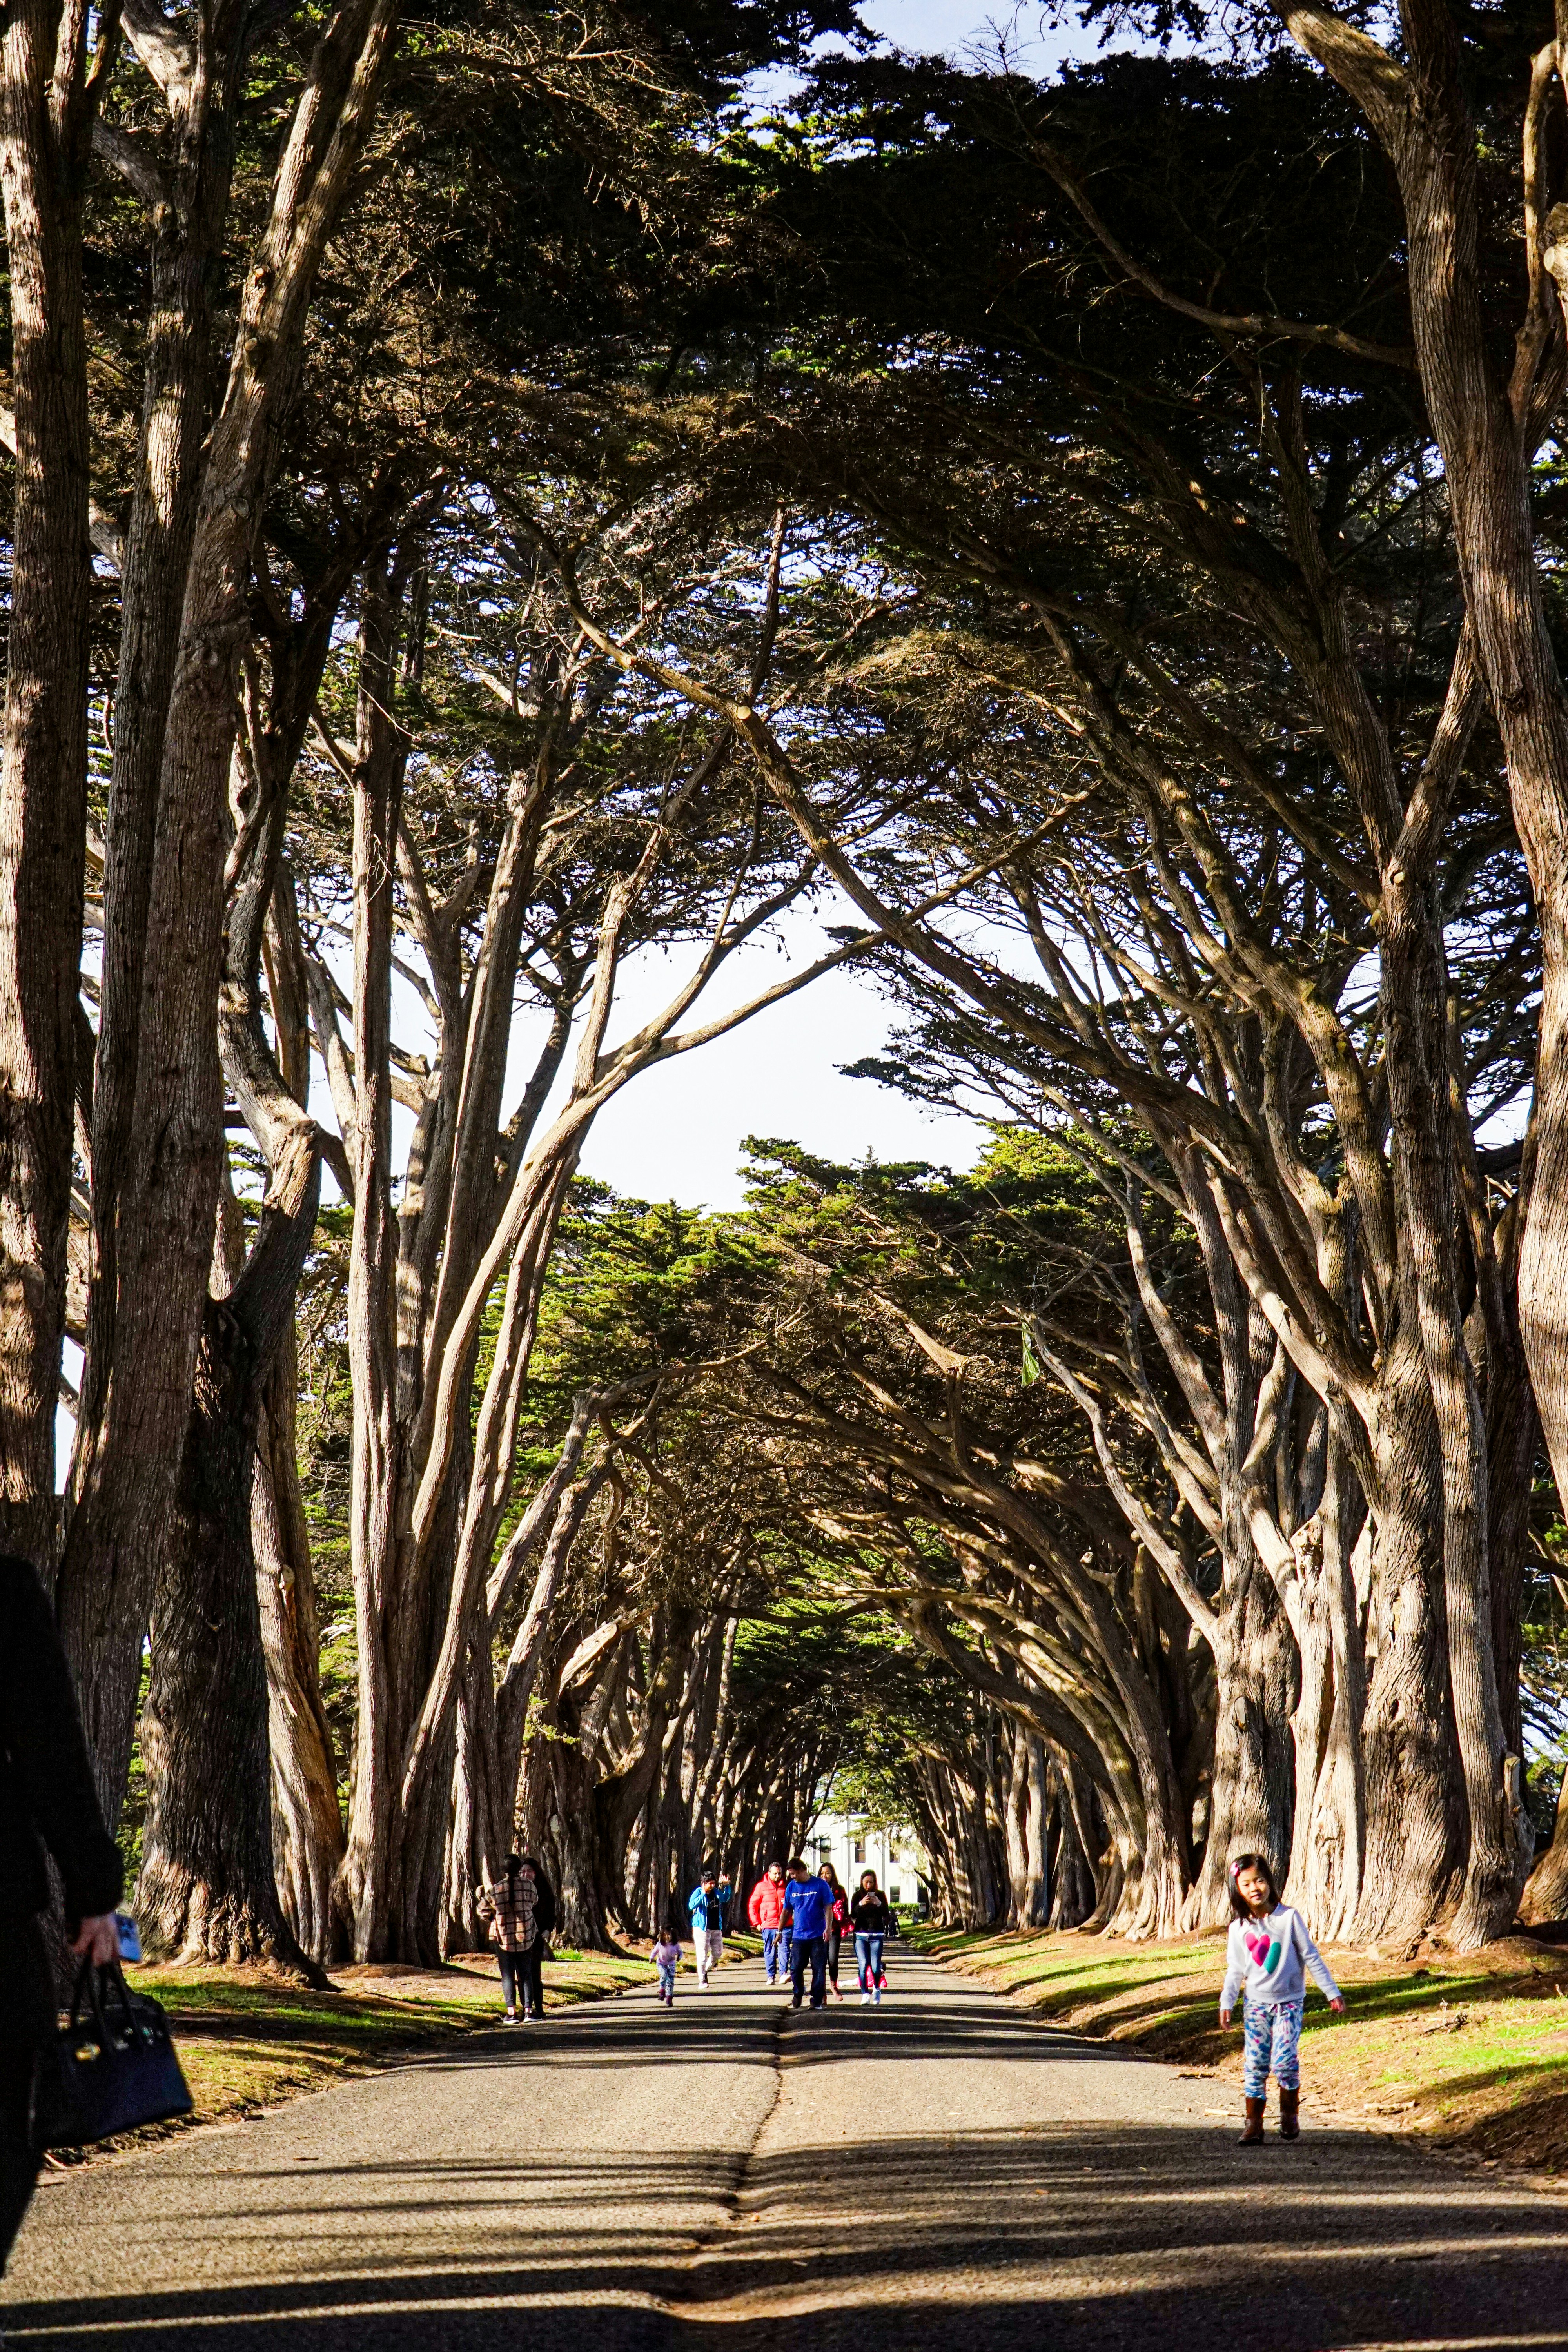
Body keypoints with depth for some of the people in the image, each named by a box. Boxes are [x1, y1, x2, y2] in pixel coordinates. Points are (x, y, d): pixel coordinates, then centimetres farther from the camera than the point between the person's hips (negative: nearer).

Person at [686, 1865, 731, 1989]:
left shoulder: (716, 1892, 9)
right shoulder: (698, 1893, -9)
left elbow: (725, 1898, 29)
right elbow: (692, 1906, -25)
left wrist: (727, 1886, 14)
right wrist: (703, 1894, -28)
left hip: (716, 1929, 6)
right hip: (702, 1928, -6)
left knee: (718, 1953, 11)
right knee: (702, 1955, -5)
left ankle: (705, 1971, 33)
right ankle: (702, 1981, 0)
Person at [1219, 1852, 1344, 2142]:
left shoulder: (1290, 1918, -5)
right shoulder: (1239, 1928, 2)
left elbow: (1312, 1957, 0)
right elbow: (1235, 1970, 10)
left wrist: (1333, 1993, 0)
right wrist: (1226, 2002, -1)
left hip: (1289, 2001, -2)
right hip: (1256, 2004, 2)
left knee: (1285, 2061, -12)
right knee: (1255, 2065, -1)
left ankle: (1290, 2115, 7)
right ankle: (1254, 2123, 7)